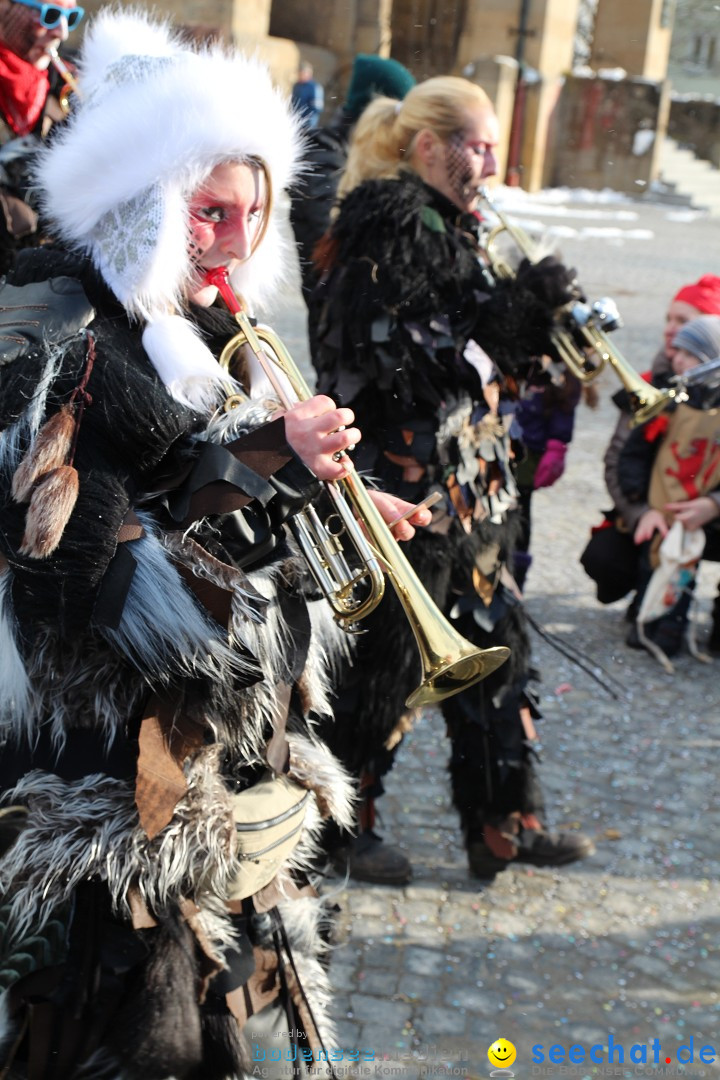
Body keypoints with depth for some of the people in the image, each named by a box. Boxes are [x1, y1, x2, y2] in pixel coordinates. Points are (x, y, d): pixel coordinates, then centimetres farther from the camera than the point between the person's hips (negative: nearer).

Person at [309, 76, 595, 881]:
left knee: (493, 648, 13)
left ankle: (504, 824, 24)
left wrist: (534, 324, 2)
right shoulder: (387, 222, -13)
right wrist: (506, 317, -19)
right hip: (403, 487, -10)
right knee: (382, 661, 2)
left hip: (466, 488, 10)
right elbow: (390, 353, -21)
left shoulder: (448, 226, 16)